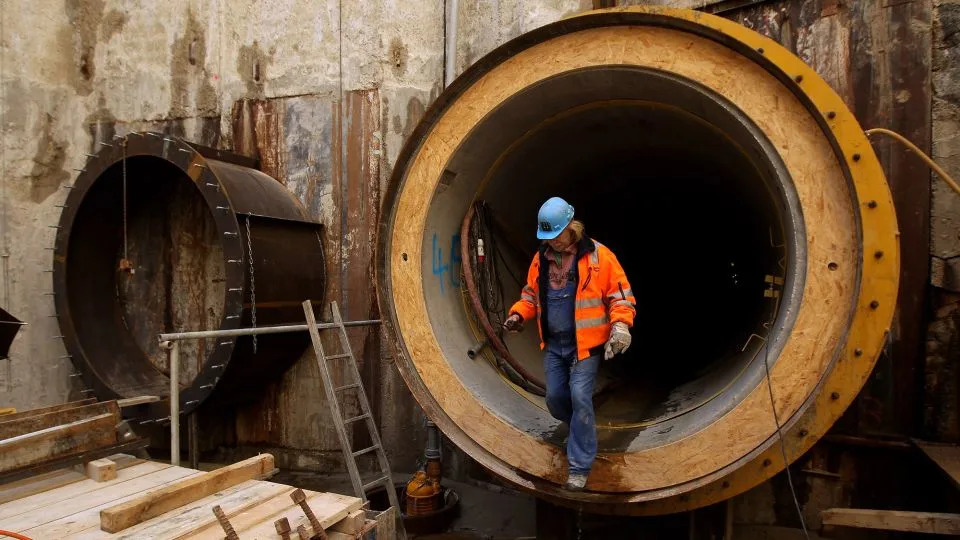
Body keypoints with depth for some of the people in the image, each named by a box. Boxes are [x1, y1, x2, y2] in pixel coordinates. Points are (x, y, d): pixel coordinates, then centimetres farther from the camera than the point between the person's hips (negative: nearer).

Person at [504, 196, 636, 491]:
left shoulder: (598, 256, -12)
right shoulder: (541, 258, 3)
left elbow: (621, 294, -8)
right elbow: (530, 293, 15)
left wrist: (620, 324, -23)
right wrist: (518, 314, -3)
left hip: (584, 344, -5)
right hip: (553, 344, 5)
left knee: (579, 398, -11)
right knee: (555, 397, 11)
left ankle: (579, 465, 3)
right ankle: (580, 429, 43)